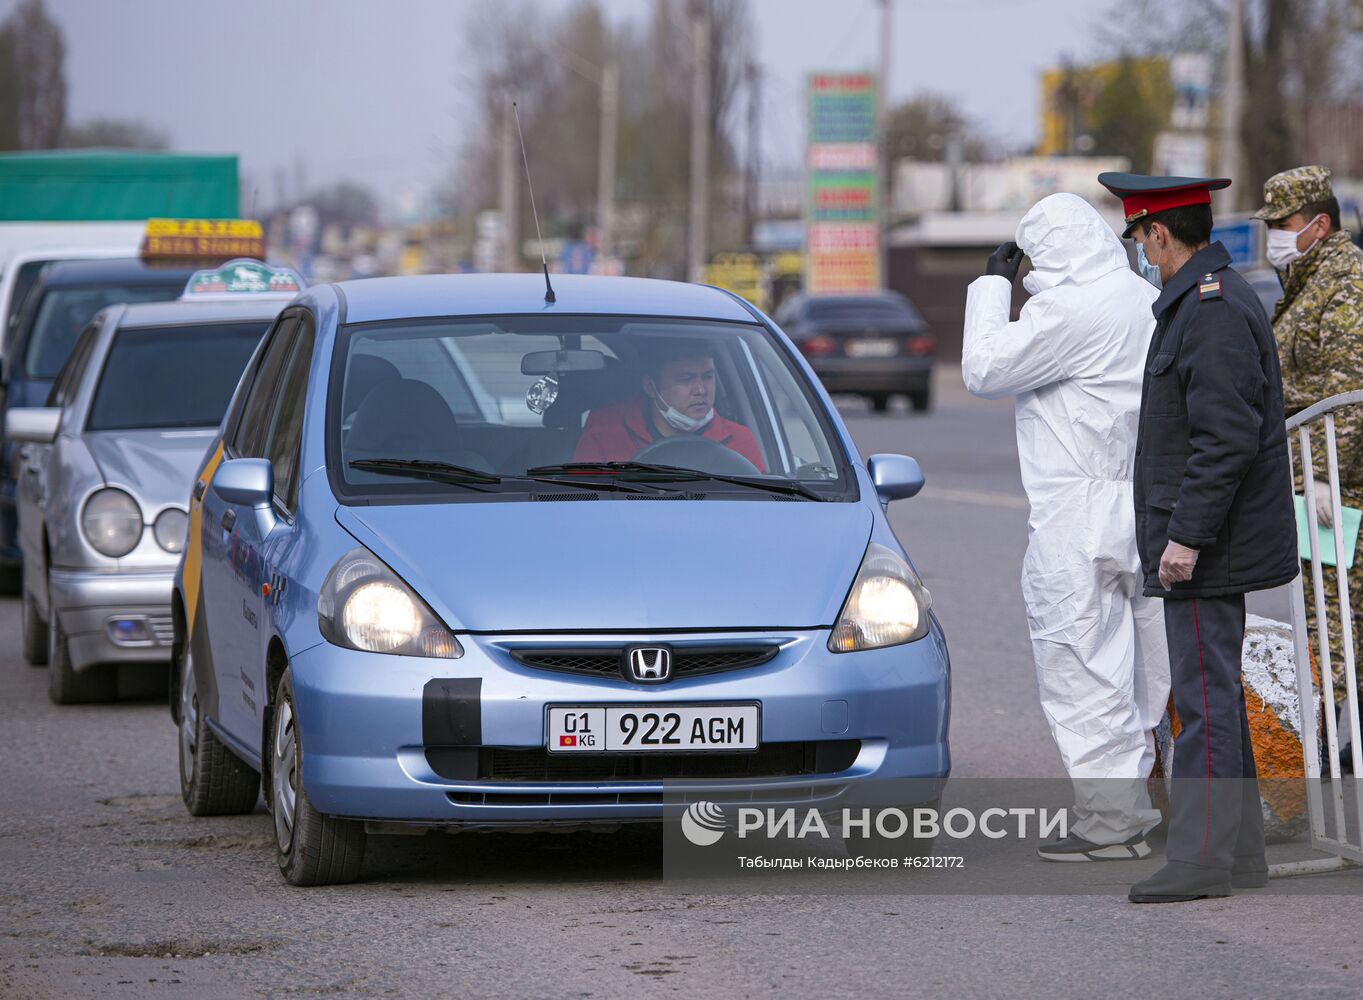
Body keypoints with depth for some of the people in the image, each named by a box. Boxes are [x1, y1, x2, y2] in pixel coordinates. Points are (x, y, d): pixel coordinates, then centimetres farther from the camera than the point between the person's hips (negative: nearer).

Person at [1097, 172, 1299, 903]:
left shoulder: (1213, 309, -18)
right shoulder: (1210, 299, 16)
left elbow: (1227, 437, -25)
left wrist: (1186, 536, -24)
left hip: (1207, 545, -11)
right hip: (1203, 538, 11)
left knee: (1204, 696, -8)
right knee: (1213, 693, 14)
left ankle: (1201, 858, -7)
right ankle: (1238, 848, 19)